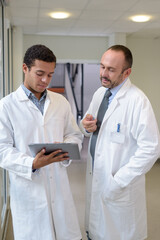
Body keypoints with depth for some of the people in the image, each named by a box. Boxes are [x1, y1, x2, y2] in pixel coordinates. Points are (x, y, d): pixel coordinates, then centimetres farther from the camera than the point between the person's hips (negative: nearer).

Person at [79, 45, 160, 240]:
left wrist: (118, 182, -21)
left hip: (120, 187, -6)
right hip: (95, 178, 6)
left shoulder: (137, 101, -20)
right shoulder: (99, 93, 5)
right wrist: (86, 127, -7)